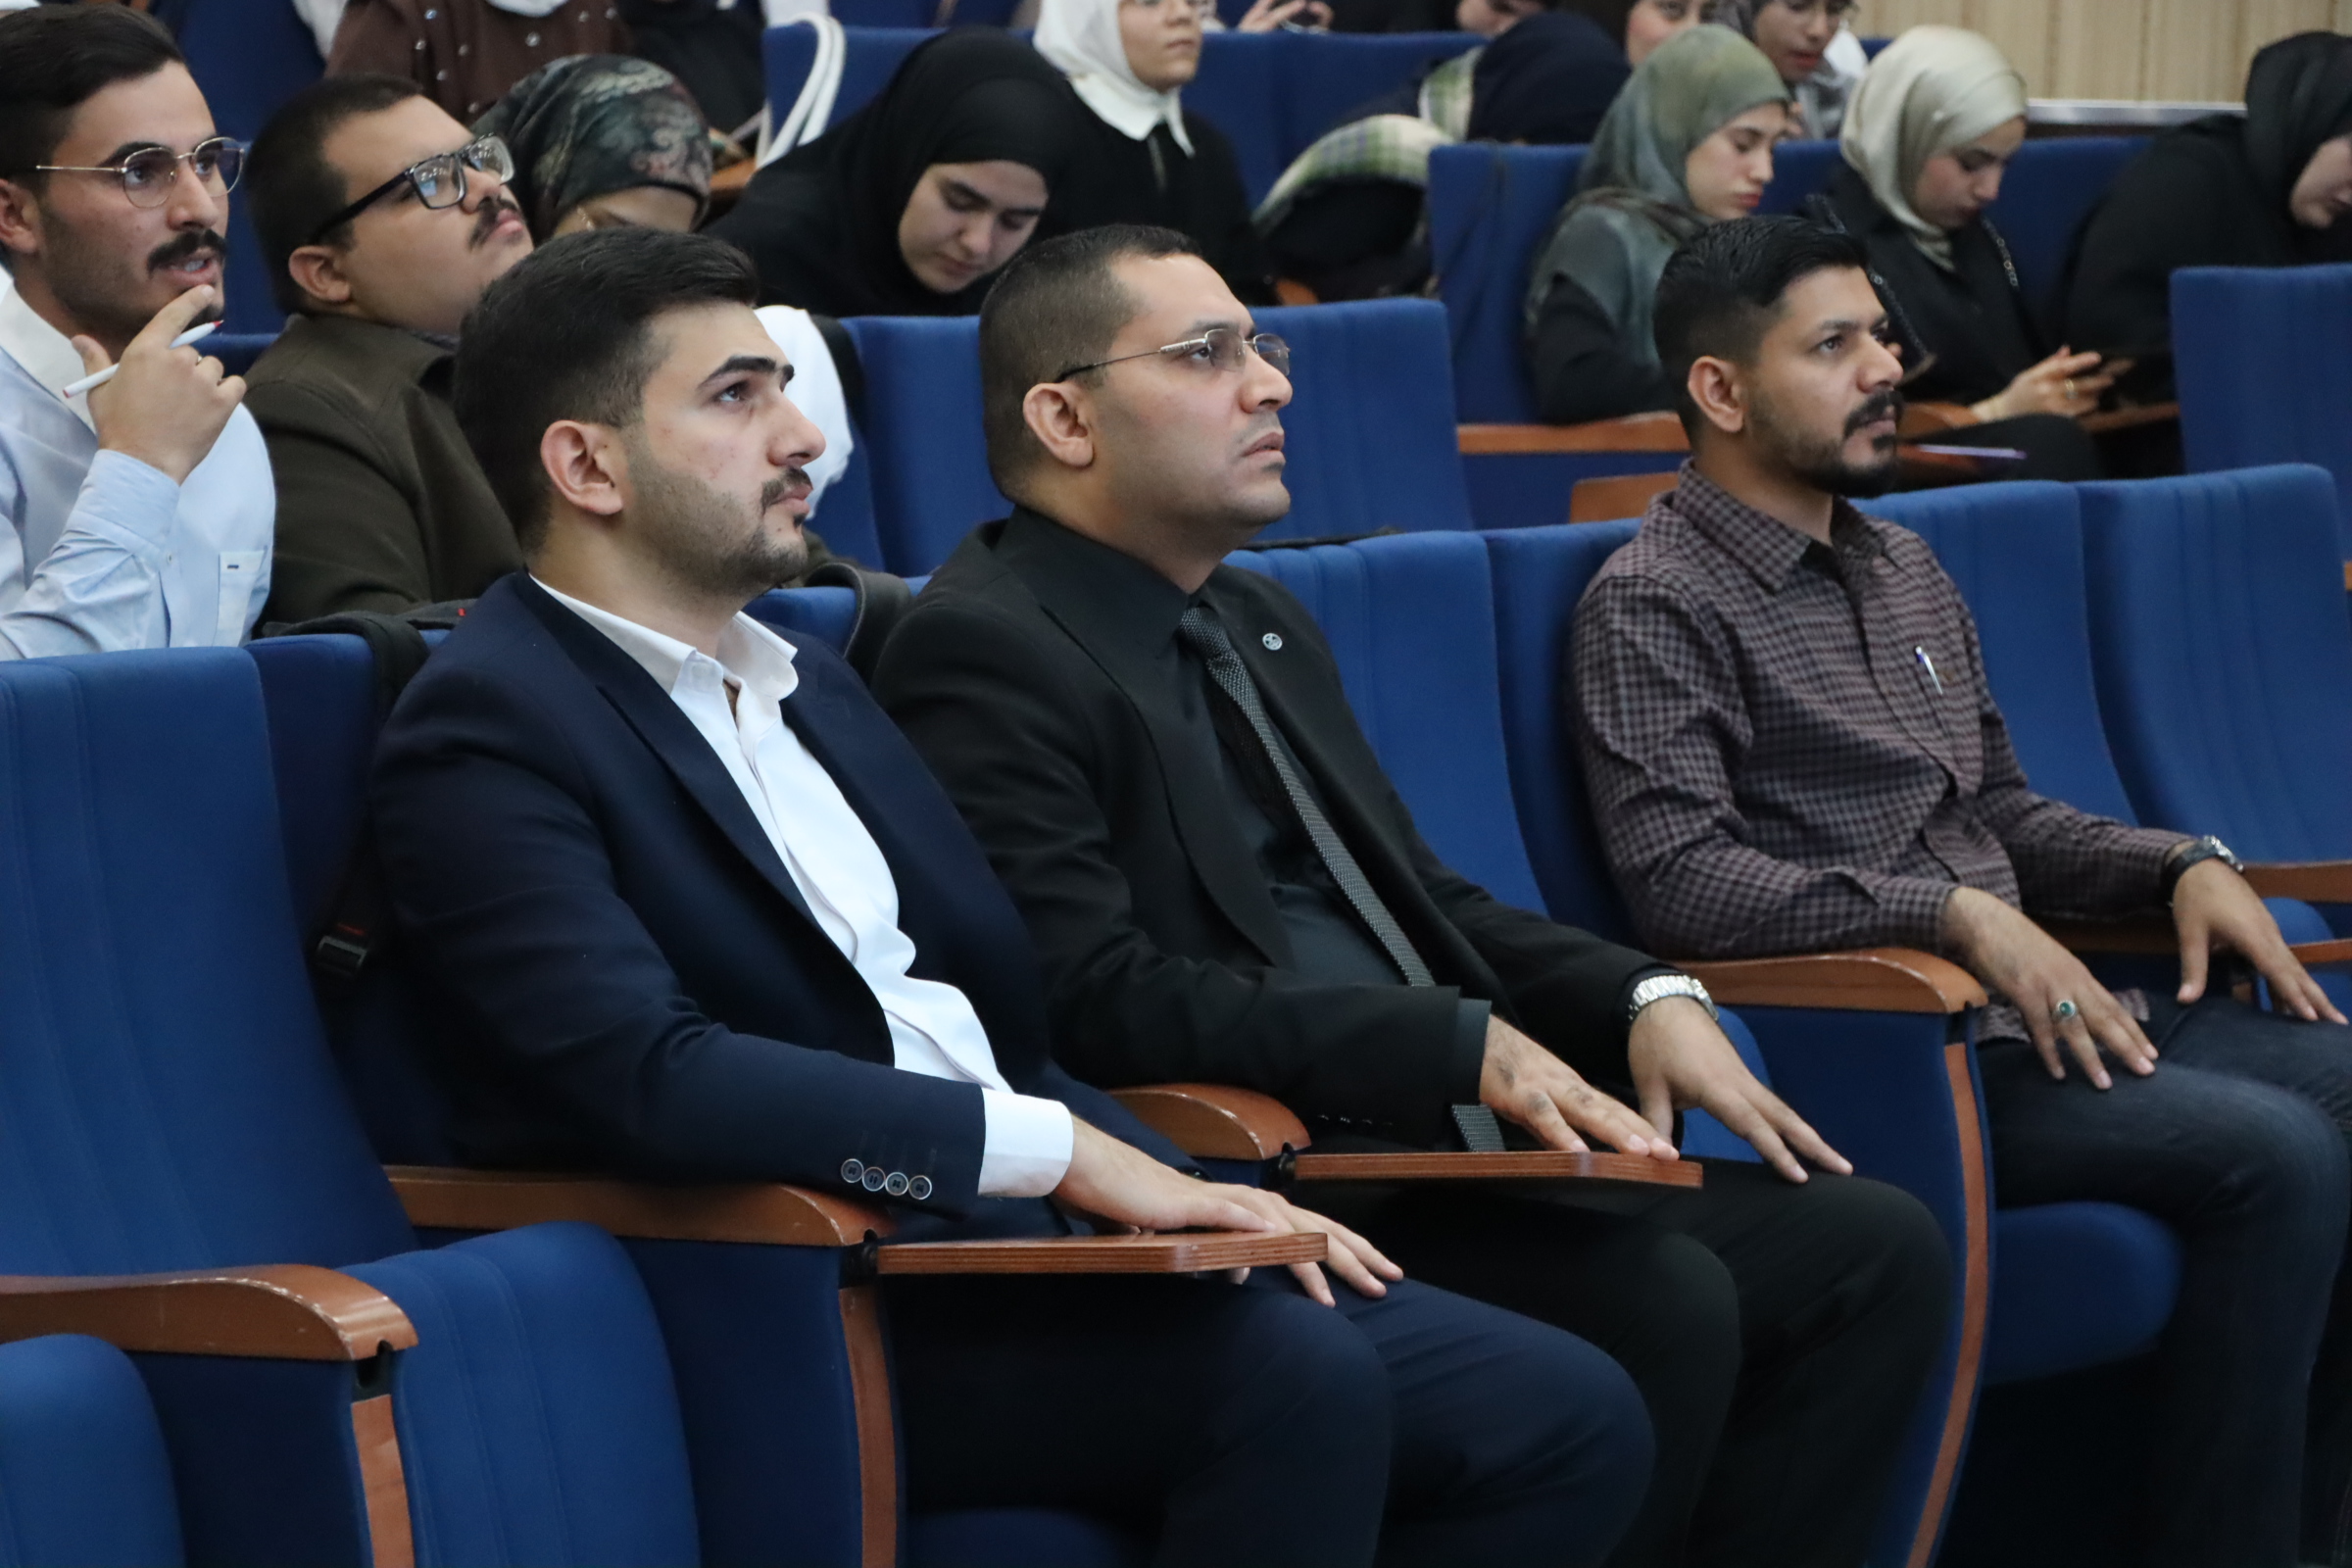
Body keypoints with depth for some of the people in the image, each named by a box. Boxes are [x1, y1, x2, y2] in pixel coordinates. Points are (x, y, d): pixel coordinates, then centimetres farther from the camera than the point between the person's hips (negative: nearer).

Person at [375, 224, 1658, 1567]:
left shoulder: (807, 682, 21)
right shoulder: (488, 730, -6)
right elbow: (651, 1076, -20)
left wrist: (1191, 1198, 2)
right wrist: (1060, 1150, -19)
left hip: (1031, 1238, 8)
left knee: (1571, 1419, -7)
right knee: (1291, 1372, -32)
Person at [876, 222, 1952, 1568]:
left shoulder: (1264, 624, 21)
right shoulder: (982, 651, -9)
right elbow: (1095, 994, -19)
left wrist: (1646, 997, 7)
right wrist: (1459, 1046, -20)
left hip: (1435, 1149, 9)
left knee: (1875, 1248, -4)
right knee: (1668, 1302, -27)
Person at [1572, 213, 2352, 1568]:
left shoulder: (1903, 568, 21)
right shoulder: (1655, 605, -5)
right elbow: (1677, 876, -17)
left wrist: (2181, 866, 9)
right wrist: (1957, 915, -23)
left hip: (2040, 1004, 8)